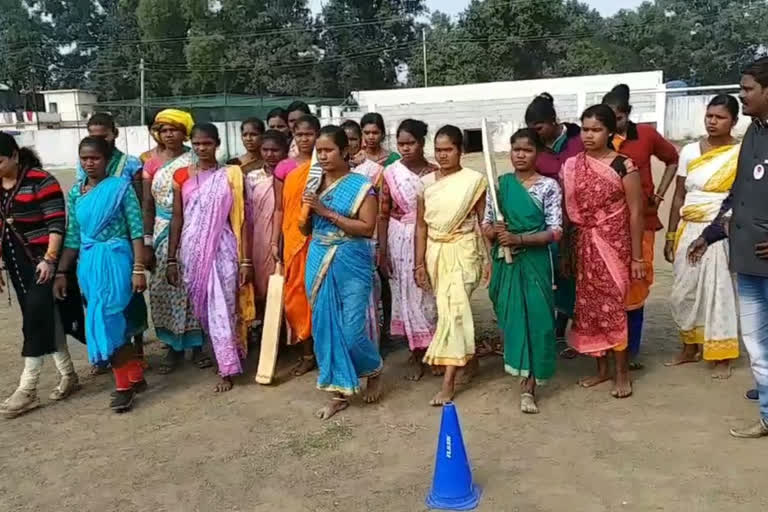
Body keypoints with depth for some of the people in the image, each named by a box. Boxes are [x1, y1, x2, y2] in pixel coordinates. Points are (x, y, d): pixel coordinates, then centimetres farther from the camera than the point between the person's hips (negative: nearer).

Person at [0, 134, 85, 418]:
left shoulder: (41, 181, -12)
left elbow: (56, 222, -15)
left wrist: (49, 259, -21)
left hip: (43, 259, -7)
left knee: (36, 315, -9)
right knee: (44, 318, 10)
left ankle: (27, 389, -4)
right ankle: (68, 375, 21)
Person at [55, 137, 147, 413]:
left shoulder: (121, 187, -5)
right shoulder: (76, 192, 9)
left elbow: (136, 230, -8)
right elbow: (73, 237, 13)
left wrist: (139, 269, -13)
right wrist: (61, 272, 9)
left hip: (116, 260, -5)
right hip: (87, 264, 5)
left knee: (107, 322, -8)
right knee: (114, 323, 9)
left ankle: (124, 385, 7)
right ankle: (136, 376, 22)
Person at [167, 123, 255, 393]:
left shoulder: (231, 175, -2)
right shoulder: (181, 176, 5)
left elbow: (241, 219, -4)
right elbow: (177, 219, 7)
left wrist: (245, 260, -8)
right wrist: (171, 259, 3)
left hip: (223, 249, -3)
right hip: (192, 250, 3)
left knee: (222, 307, -2)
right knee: (201, 306, 11)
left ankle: (227, 368, 7)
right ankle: (217, 350, 32)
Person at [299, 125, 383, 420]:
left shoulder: (360, 185, -6)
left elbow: (368, 228, -15)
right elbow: (305, 229, 13)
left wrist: (327, 212, -18)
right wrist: (307, 210, -9)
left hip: (351, 263, -5)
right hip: (319, 262, 5)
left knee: (351, 330, -4)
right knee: (325, 326, 7)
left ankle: (374, 371, 28)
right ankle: (339, 392, 20)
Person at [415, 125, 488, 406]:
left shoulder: (474, 180, -5)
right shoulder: (426, 182, 4)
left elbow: (483, 222, -1)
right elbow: (421, 225, 6)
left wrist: (487, 259, -4)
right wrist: (419, 263, 3)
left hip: (462, 251, -4)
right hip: (435, 252, 4)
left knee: (452, 308, -12)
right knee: (449, 308, 11)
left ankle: (448, 381, -9)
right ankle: (468, 355, 35)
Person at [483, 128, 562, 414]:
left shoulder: (548, 186, -4)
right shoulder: (499, 184, 5)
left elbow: (555, 232, -10)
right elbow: (485, 226, 7)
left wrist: (518, 238, -20)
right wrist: (494, 231, -16)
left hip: (535, 263, -3)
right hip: (505, 263, 3)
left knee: (536, 318, -4)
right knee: (511, 316, 9)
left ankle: (529, 386, 2)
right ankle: (524, 372, 30)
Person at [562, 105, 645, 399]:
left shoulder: (623, 166, -8)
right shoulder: (571, 167, 3)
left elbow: (635, 212, -7)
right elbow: (565, 212, 6)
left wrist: (637, 256, -8)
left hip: (615, 246, -4)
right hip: (584, 247, 4)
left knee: (614, 306, -1)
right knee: (589, 307, 9)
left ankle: (622, 372, 14)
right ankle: (602, 369, 23)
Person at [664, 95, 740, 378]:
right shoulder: (689, 151, 5)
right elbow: (679, 196, 8)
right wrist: (671, 235, 7)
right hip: (689, 231, 4)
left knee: (719, 293, 2)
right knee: (684, 292, 10)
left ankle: (722, 356, 16)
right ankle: (690, 347, 29)